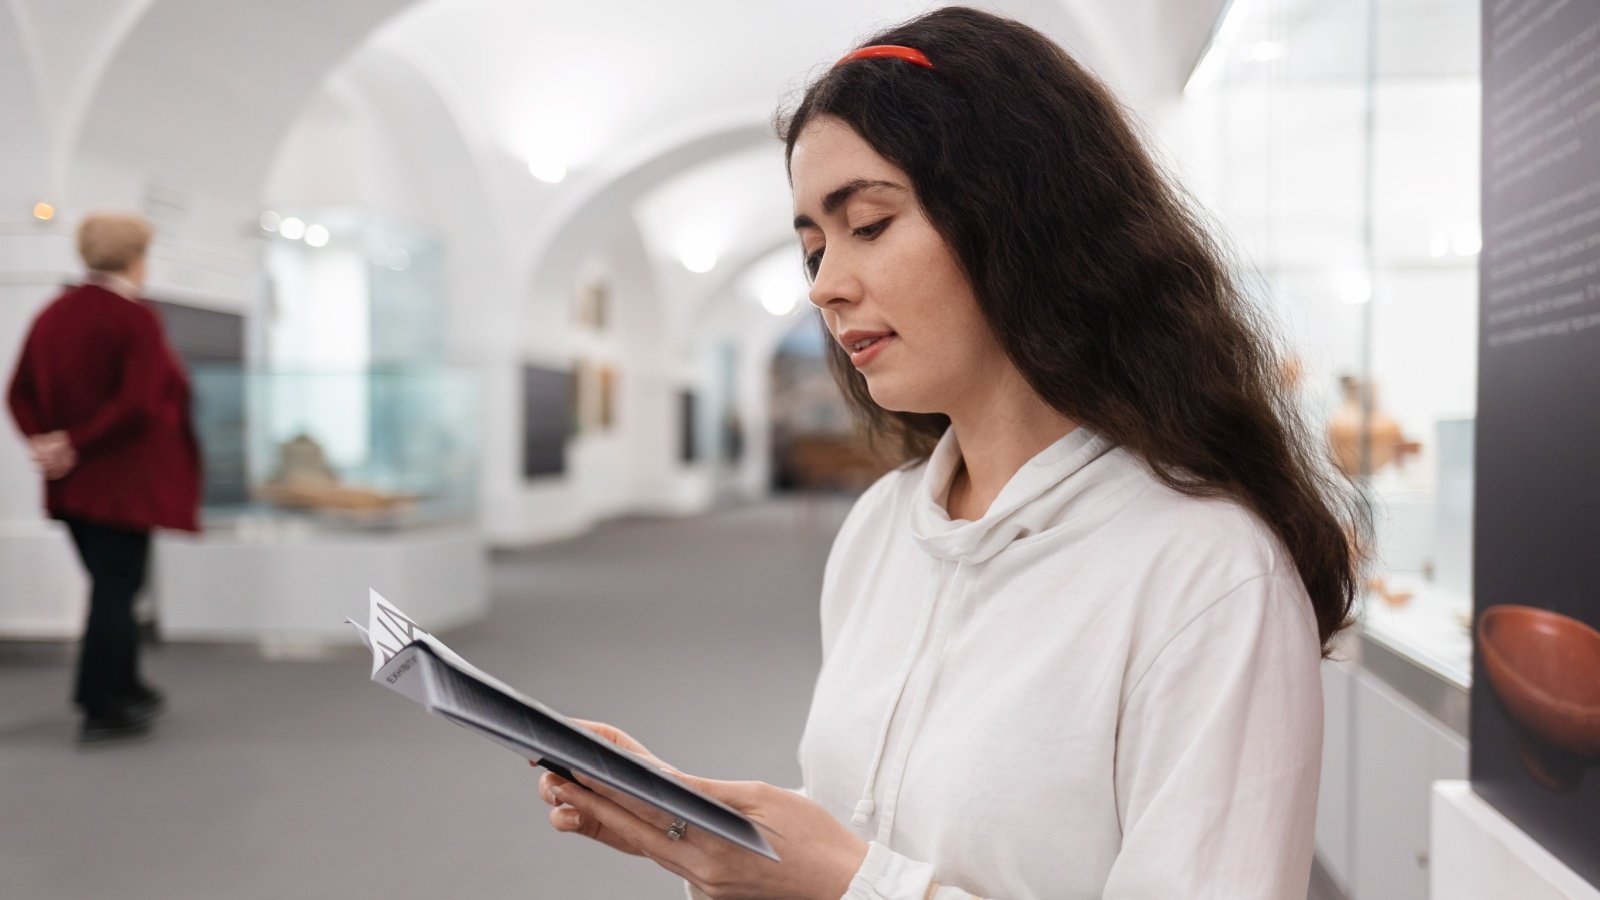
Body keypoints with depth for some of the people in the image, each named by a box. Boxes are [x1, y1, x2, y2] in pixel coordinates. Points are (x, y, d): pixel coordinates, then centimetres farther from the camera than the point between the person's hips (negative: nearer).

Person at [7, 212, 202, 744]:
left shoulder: (52, 315, 8)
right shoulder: (136, 318, -14)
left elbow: (20, 394, 7)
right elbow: (138, 403, -24)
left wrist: (42, 440, -5)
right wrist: (76, 444, -17)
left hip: (74, 481, 7)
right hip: (125, 479, -7)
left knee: (111, 585, 19)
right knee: (117, 588, 0)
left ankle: (124, 688, 31)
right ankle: (102, 710, 4)